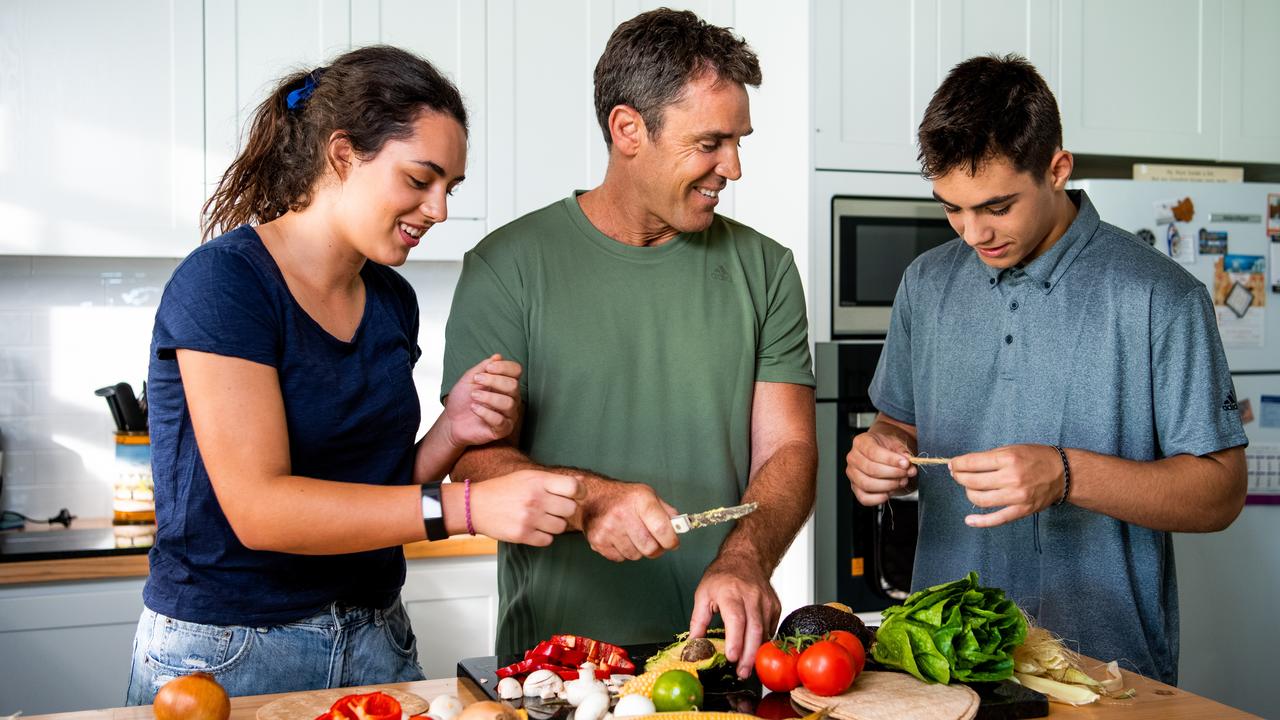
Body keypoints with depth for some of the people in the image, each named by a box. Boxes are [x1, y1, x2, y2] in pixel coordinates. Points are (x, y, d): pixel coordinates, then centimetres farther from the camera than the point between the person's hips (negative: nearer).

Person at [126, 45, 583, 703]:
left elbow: (374, 491, 10)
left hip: (375, 641, 7)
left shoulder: (393, 302, 5)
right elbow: (258, 507, -24)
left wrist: (449, 434, -10)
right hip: (226, 652, -6)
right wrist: (465, 506, -29)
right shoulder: (223, 283, -17)